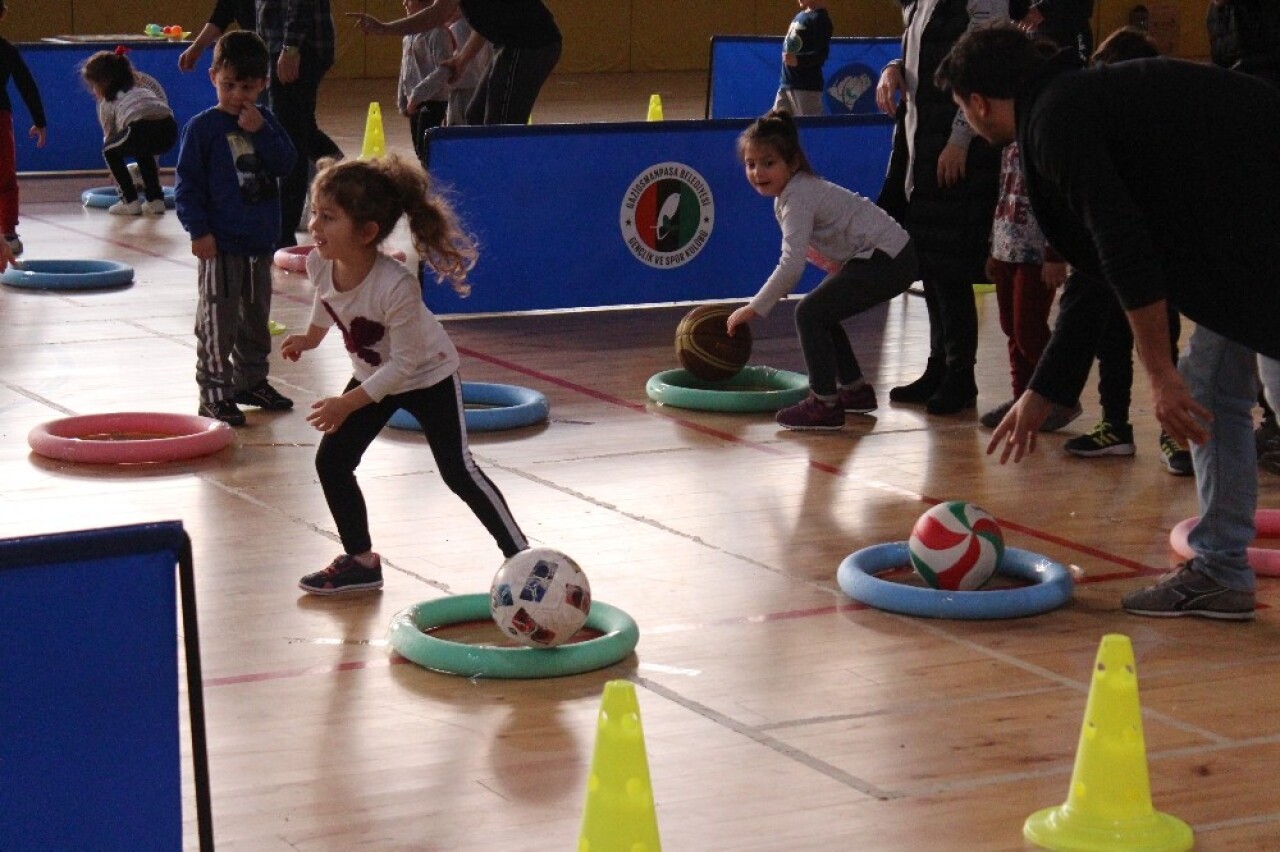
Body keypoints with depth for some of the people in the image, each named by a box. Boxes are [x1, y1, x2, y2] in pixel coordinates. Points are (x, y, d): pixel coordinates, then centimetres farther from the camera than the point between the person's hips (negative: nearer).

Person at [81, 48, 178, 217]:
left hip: (142, 128, -5)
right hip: (169, 128, 5)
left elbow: (109, 137, 34)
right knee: (142, 152, 37)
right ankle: (155, 200, 29)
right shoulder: (142, 88, 39)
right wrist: (154, 164, 52)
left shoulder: (107, 103, 25)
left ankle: (130, 202, 15)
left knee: (110, 151, 23)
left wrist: (115, 176, 48)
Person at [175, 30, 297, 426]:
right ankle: (215, 391, 2)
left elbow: (286, 164, -3)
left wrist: (261, 132, -15)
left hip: (261, 242, 6)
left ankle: (251, 381, 31)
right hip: (220, 244, -6)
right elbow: (187, 183, -9)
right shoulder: (202, 127, -9)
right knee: (217, 321, -3)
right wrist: (198, 230, -15)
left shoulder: (265, 122, 8)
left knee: (256, 316, 17)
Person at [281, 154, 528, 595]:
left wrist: (348, 404, -31)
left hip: (428, 376, -7)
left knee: (458, 470, -7)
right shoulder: (320, 264, -21)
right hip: (374, 374, 7)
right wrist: (310, 337, 23)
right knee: (331, 462, 1)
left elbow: (403, 363, -32)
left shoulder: (396, 286, -40)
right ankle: (360, 561, 14)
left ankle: (521, 555, 8)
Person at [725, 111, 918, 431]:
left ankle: (824, 403, -9)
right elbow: (795, 262, 18)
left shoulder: (798, 197, -19)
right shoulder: (787, 195, 12)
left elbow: (791, 265, -27)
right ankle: (854, 389, 30)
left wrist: (754, 308, -20)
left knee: (810, 314, -11)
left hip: (886, 260, -10)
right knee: (821, 314, 19)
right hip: (884, 257, 10)